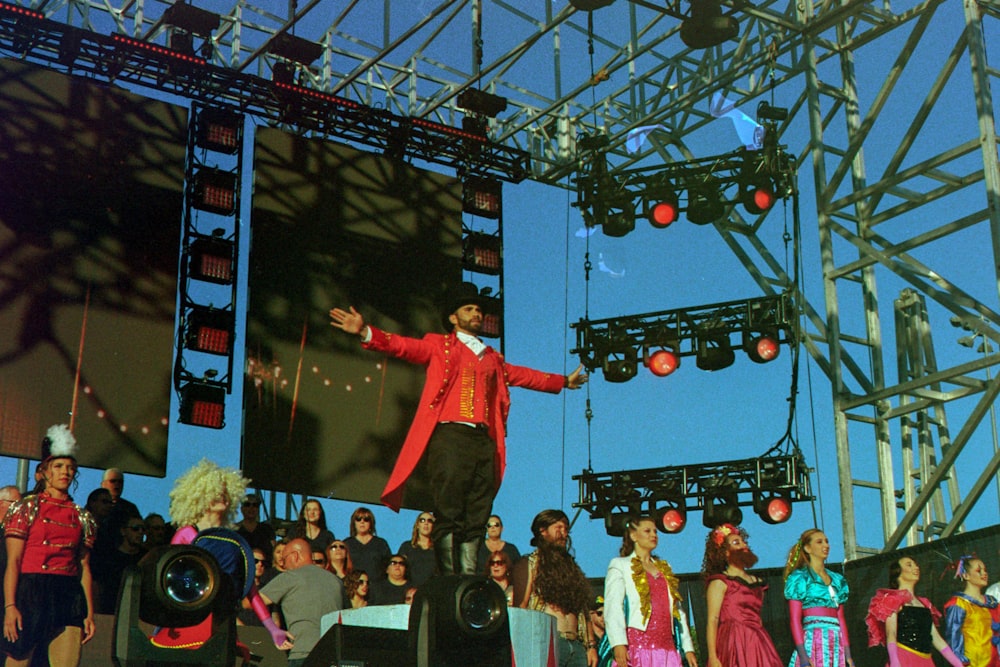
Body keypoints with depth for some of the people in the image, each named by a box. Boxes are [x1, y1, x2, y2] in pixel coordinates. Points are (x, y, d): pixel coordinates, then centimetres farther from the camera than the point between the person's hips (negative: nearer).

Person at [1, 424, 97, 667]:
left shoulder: (81, 517, 14)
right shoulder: (27, 508, 3)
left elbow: (84, 568, 13)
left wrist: (89, 613, 7)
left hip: (69, 597, 3)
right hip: (30, 593, -3)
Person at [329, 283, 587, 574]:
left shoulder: (493, 358, 27)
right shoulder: (438, 346, 12)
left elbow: (524, 375, 40)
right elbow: (402, 346, 0)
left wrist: (563, 382, 49)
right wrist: (365, 332, -16)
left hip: (484, 441, 5)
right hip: (449, 436, -5)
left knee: (475, 519, 1)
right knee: (448, 516, -9)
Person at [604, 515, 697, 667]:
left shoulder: (665, 568, 25)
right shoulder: (620, 565, 8)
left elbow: (678, 609, 21)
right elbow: (612, 607, -5)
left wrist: (688, 648, 12)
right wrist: (618, 644, -20)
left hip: (666, 646, 5)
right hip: (636, 645, -5)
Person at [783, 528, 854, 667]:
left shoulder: (837, 580, 20)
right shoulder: (799, 578, 3)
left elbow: (841, 619, 18)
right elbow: (794, 620, -6)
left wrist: (847, 654, 11)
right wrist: (803, 655, -16)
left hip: (836, 645, 6)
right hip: (813, 643, -6)